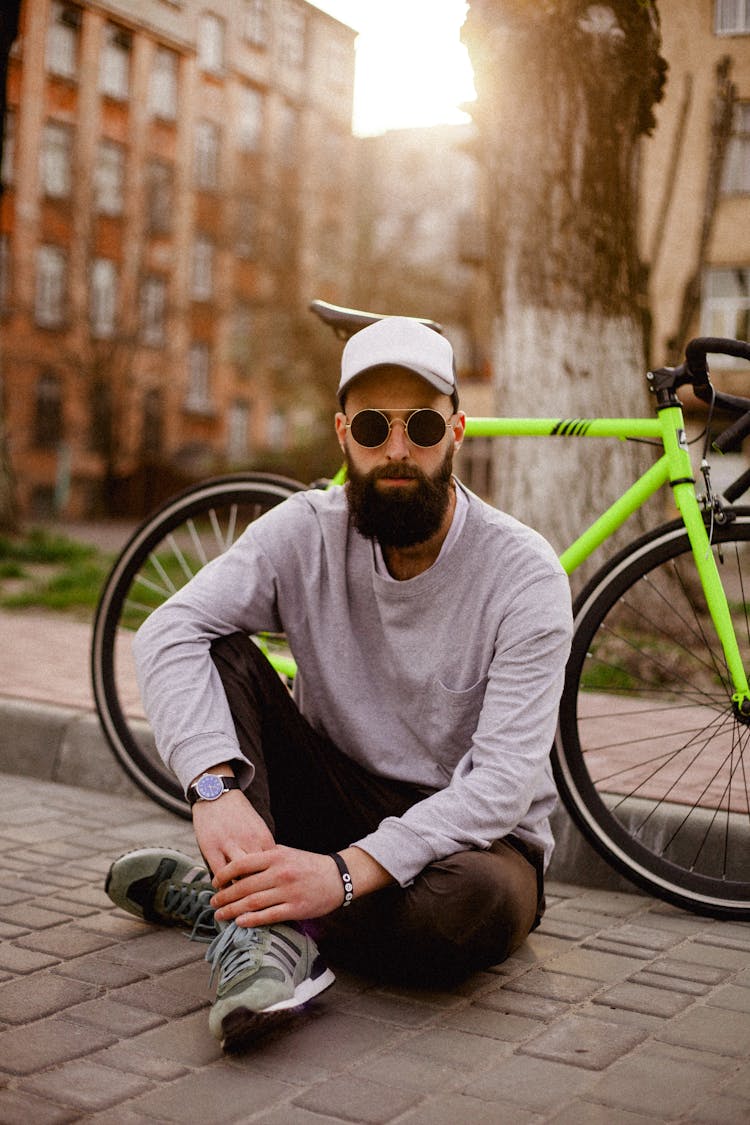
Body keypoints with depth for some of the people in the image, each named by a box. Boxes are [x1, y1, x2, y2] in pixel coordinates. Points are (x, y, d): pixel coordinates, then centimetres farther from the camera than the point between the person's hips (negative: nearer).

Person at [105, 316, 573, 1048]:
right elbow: (169, 633, -22)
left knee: (473, 904, -38)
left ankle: (215, 894, -17)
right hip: (336, 804, 3)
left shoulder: (523, 573, -19)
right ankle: (259, 905, -29)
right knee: (219, 652, -17)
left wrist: (347, 873, -38)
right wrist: (217, 785, -40)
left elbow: (504, 780, -26)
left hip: (465, 832, -2)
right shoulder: (308, 532, -9)